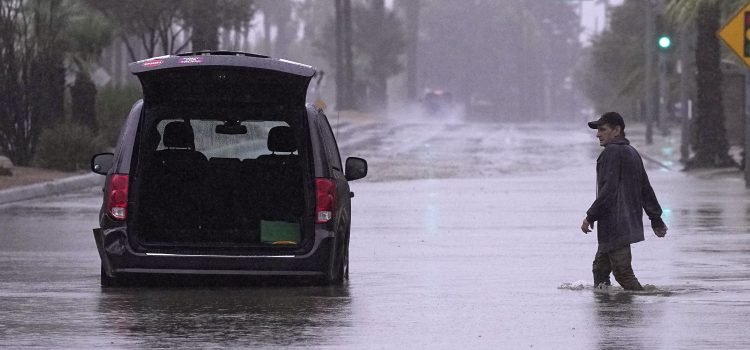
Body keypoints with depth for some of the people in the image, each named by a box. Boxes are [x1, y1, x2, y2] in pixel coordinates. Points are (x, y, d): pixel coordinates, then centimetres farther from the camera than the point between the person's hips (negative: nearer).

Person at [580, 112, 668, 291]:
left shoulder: (612, 152, -12)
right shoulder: (632, 153, 19)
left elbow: (608, 190, -20)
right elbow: (646, 189, 23)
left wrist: (591, 216, -17)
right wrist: (656, 220, 27)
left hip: (615, 226, -10)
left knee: (623, 272, -10)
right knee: (600, 268, 14)